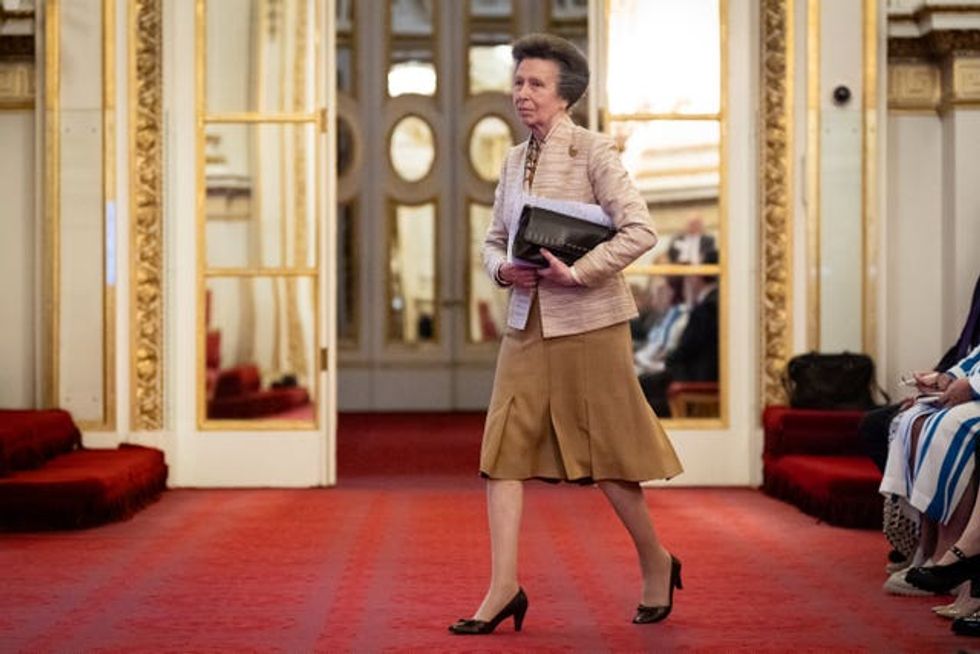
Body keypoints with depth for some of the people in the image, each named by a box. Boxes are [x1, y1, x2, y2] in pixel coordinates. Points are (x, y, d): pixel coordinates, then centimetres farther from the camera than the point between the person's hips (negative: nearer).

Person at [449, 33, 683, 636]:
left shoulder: (592, 152, -8)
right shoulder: (515, 161, 11)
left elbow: (641, 230, -15)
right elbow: (494, 239, 18)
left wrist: (577, 272, -21)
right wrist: (503, 269, -4)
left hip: (587, 322, -6)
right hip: (527, 323, 6)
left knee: (605, 454, 3)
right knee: (504, 448, -4)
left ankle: (657, 565, 24)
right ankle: (504, 588, -2)